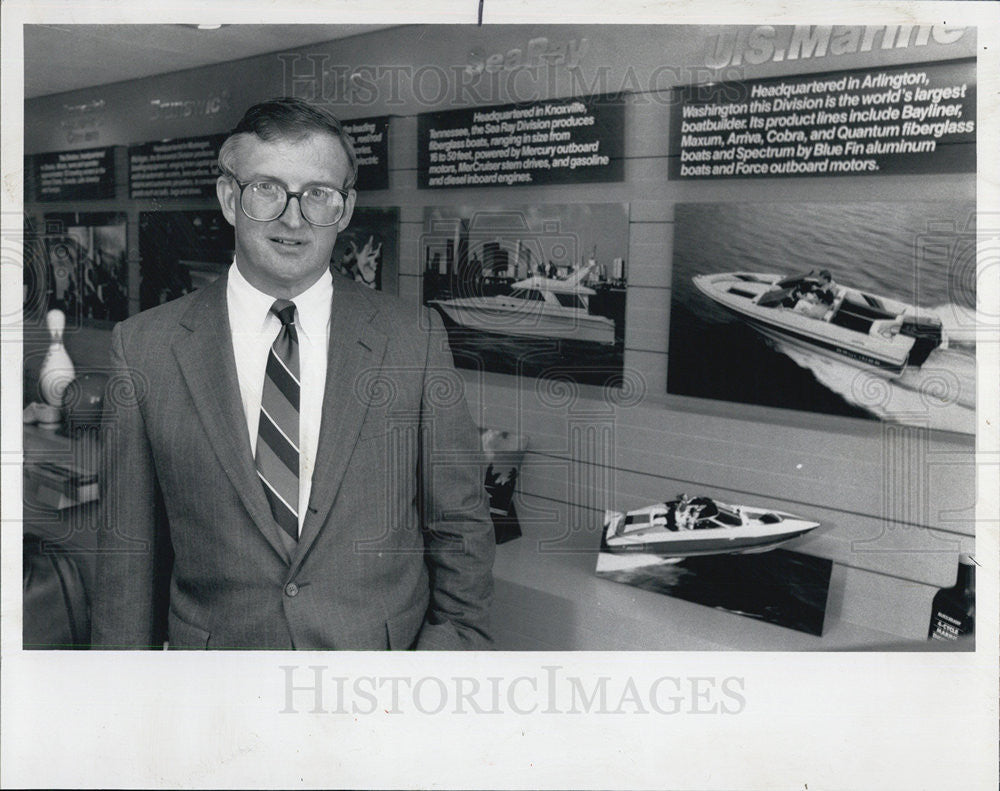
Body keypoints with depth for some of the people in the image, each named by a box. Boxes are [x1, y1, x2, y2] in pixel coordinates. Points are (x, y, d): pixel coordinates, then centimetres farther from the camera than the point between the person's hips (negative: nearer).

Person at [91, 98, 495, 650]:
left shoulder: (415, 339, -7)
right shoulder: (145, 348, -6)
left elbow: (460, 527, -2)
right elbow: (130, 548, -2)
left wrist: (455, 639, -10)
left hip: (386, 669, 0)